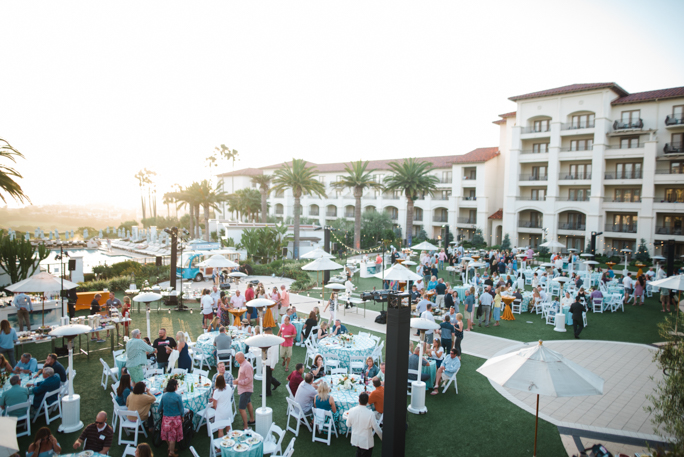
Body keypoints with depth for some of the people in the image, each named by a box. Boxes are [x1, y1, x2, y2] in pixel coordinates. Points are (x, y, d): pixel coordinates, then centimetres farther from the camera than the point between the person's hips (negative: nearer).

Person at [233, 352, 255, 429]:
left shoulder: (247, 366, -26)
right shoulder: (242, 364, 5)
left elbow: (249, 379, -28)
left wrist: (238, 382, -26)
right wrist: (237, 380, 2)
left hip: (245, 390, -11)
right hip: (245, 389, 11)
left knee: (241, 408, -9)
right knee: (248, 404, 25)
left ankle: (246, 427, -2)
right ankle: (252, 420, 43)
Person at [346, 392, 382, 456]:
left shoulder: (351, 410, -16)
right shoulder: (370, 413, -28)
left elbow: (348, 425, -2)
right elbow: (377, 429, -17)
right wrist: (382, 437, 1)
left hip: (355, 439, 4)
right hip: (366, 442, -4)